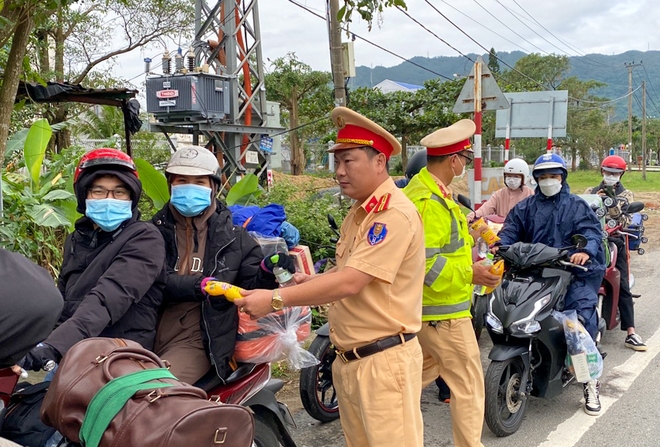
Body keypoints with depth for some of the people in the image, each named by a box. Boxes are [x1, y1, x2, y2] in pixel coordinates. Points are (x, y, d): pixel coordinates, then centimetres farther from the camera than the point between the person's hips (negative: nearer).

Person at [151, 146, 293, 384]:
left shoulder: (234, 238, 11)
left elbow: (252, 286, 6)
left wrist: (268, 272, -17)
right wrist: (200, 285, -22)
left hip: (194, 341, -2)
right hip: (145, 337, 2)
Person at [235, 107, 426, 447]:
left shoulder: (395, 214, -18)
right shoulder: (358, 213, 14)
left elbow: (350, 282, -25)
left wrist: (276, 299, -23)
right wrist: (310, 282, -1)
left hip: (384, 361, -9)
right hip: (348, 360, 9)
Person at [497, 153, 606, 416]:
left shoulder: (577, 206, 13)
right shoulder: (525, 207, 20)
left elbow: (592, 230, -2)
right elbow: (511, 228, 6)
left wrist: (586, 251, -24)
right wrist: (501, 245, -16)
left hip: (572, 272, -2)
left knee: (584, 317, -20)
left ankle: (591, 382, -10)